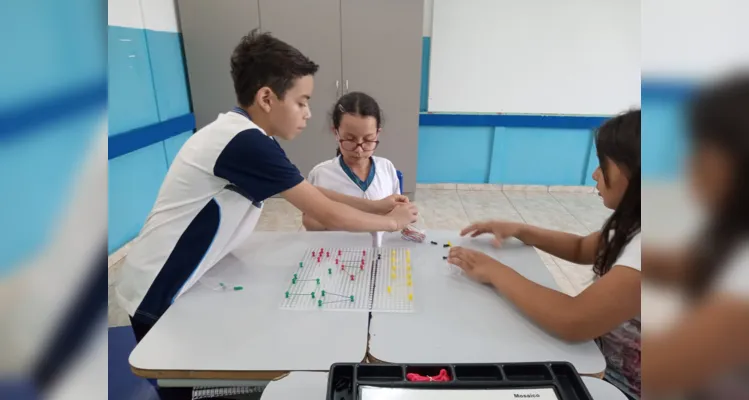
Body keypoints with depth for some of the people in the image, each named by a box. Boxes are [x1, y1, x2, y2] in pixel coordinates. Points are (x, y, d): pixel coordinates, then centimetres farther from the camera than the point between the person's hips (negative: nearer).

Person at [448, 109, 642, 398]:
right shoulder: (631, 225, -1)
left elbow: (573, 322, -40)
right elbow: (582, 249, 14)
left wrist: (495, 272, -27)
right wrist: (519, 231, -1)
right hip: (603, 360, 7)